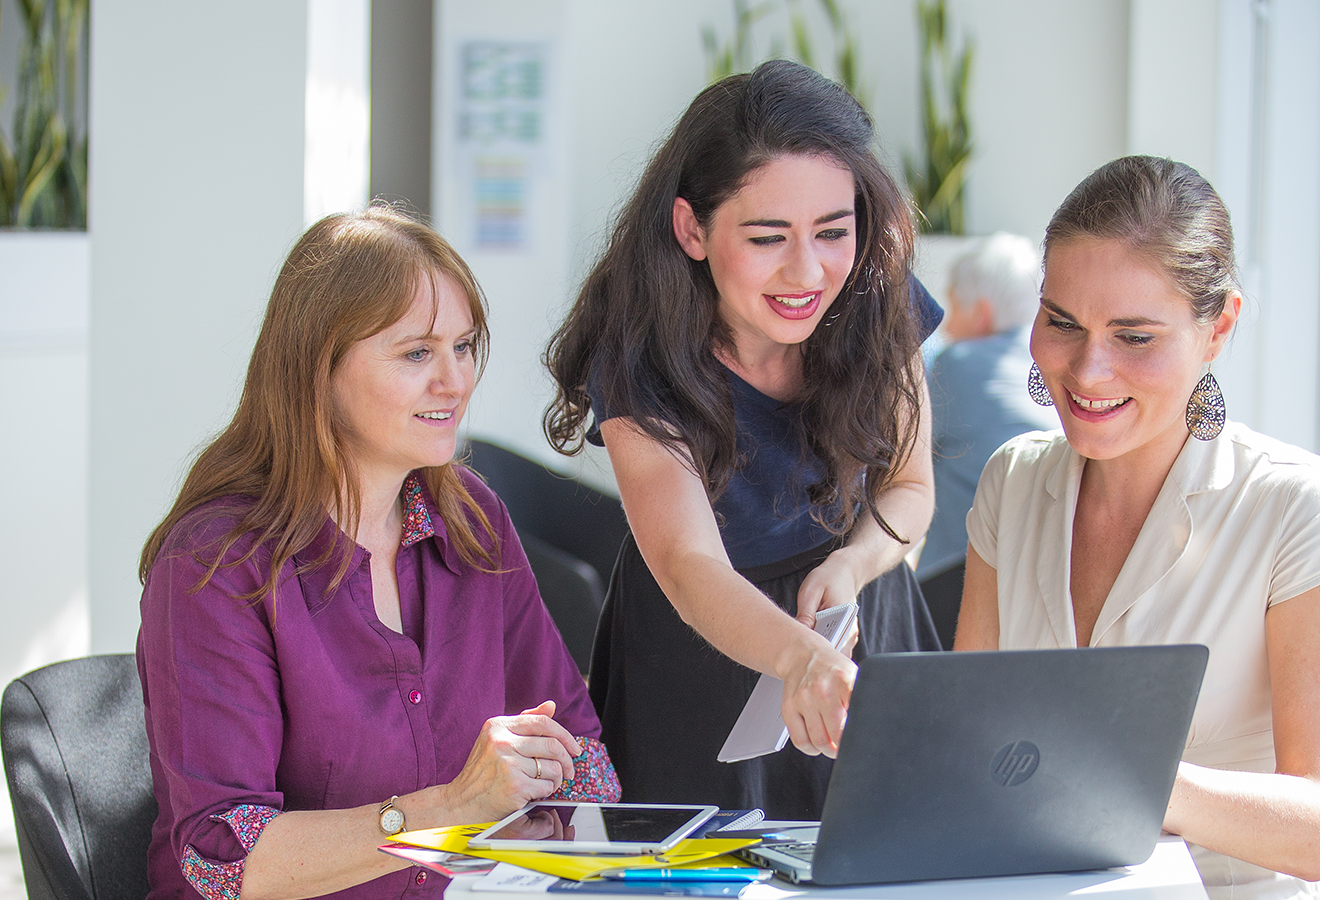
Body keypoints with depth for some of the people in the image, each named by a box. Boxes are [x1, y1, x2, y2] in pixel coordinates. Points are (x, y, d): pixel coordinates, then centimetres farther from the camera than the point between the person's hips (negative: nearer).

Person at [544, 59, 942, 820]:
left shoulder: (879, 300, -16)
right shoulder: (639, 358, -27)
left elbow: (910, 486, -1)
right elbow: (689, 564, -40)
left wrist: (850, 564, -24)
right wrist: (800, 657, -60)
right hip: (699, 643, -3)